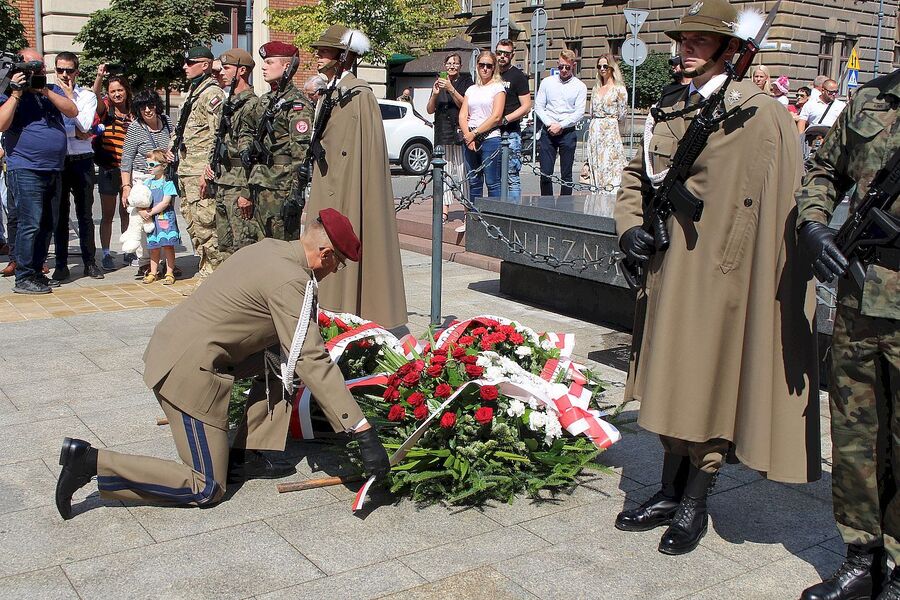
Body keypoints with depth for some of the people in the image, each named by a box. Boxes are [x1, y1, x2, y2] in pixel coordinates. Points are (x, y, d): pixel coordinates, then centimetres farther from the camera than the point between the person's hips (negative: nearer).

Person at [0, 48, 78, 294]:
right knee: (30, 224, -11)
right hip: (26, 170, -6)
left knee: (47, 226, 10)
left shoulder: (53, 90, 15)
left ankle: (37, 272, 20)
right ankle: (23, 278, -6)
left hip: (54, 170, 6)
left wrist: (45, 91, -11)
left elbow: (72, 111, -1)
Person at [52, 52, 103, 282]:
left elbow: (85, 126, -9)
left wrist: (69, 97, -4)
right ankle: (61, 264, 10)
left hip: (82, 161, 0)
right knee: (60, 214, 4)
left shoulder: (87, 96, 7)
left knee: (85, 214, 5)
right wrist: (74, 132, -9)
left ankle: (90, 262, 12)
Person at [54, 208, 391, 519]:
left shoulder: (271, 248, 9)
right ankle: (92, 462, -5)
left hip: (169, 342, 10)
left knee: (281, 359, 16)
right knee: (206, 489, 0)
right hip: (190, 369, -10)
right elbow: (311, 361, -22)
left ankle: (244, 455, 16)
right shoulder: (291, 282, -18)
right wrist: (363, 432, -22)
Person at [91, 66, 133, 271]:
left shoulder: (133, 114, 7)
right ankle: (106, 255, 9)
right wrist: (100, 76, -39)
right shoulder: (105, 110, -1)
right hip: (108, 169, -2)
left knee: (127, 213, 11)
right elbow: (96, 95, -21)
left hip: (128, 170, 3)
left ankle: (129, 253, 20)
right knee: (107, 215, 3)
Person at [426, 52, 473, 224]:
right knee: (444, 171, 0)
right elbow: (430, 110, 12)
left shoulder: (466, 81, 4)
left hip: (460, 131, -4)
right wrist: (435, 94, -5)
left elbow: (465, 105, -9)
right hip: (442, 132, 4)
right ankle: (445, 210, 1)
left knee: (462, 171, -8)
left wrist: (451, 89, -18)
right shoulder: (439, 82, 17)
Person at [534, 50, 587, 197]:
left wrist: (560, 125, -12)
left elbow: (579, 113, -3)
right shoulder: (547, 82, 9)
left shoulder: (580, 86, 3)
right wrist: (549, 124, -8)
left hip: (568, 133, -1)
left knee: (566, 174, 2)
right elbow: (538, 106, 6)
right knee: (545, 172, -2)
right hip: (548, 131, 1)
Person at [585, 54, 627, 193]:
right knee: (596, 165, 4)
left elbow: (621, 115, -3)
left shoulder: (619, 89, -3)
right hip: (594, 130, 6)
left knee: (610, 164, -9)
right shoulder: (596, 88, 14)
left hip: (611, 130, -6)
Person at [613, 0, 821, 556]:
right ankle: (670, 493, 29)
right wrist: (630, 224, 3)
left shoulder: (761, 115, -10)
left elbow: (781, 212, -12)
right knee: (672, 381, 14)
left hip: (723, 276, -6)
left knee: (710, 385, 4)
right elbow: (636, 175, 21)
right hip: (668, 274, 6)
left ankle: (694, 507, 20)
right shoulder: (672, 108, 10)